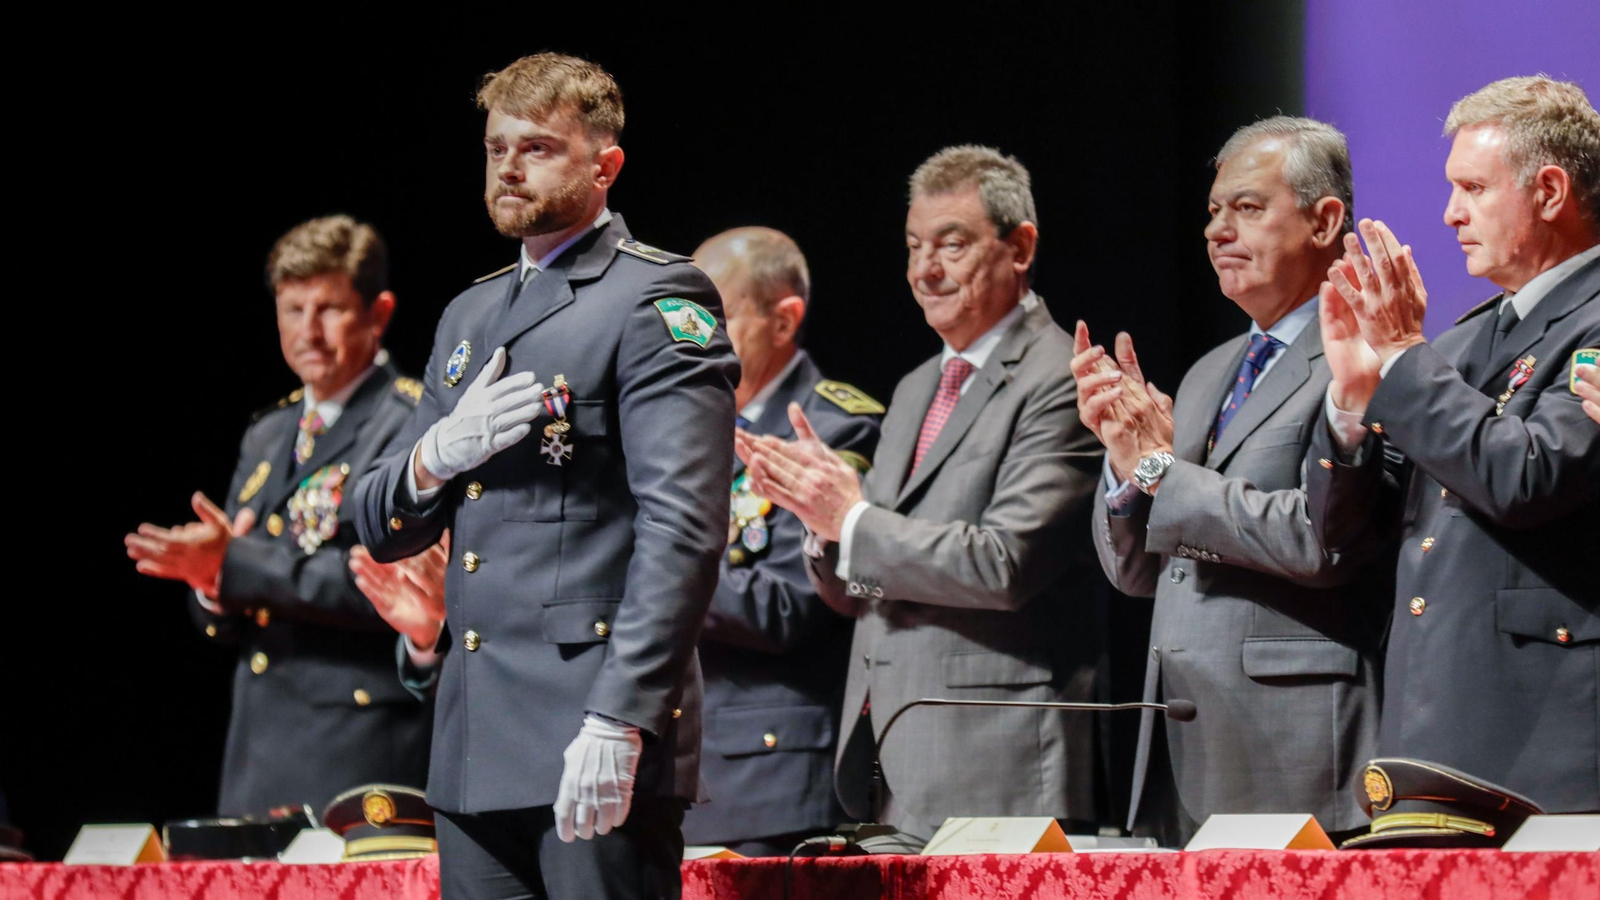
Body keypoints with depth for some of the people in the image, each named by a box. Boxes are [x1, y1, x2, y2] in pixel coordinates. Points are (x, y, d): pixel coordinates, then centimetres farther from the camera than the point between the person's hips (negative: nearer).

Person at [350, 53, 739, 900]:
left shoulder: (657, 303, -4)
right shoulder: (469, 317, 21)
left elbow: (683, 528, -14)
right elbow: (378, 529, 21)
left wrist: (620, 722, -22)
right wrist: (439, 455, -3)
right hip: (476, 748, 7)